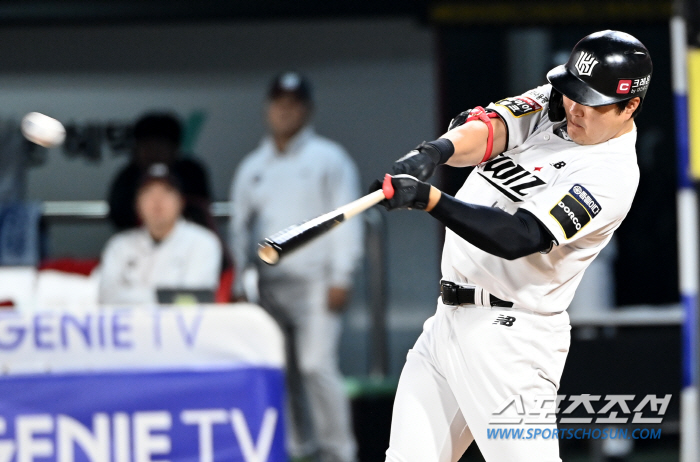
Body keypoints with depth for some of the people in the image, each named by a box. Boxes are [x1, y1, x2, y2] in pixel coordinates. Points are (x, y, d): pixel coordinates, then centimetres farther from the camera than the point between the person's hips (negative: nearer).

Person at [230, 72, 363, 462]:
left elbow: (346, 220, -3)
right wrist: (241, 284, 11)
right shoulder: (252, 167, 17)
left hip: (313, 283, -5)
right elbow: (241, 228, 20)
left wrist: (341, 279, -12)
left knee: (317, 365, -16)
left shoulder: (329, 159, 3)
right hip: (267, 287, 5)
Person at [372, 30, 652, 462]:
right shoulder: (552, 105, 7)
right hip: (449, 322, 8)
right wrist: (435, 152, -34)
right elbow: (487, 127, -11)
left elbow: (518, 238, -27)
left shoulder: (613, 176, -17)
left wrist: (429, 199, -39)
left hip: (509, 338, -8)